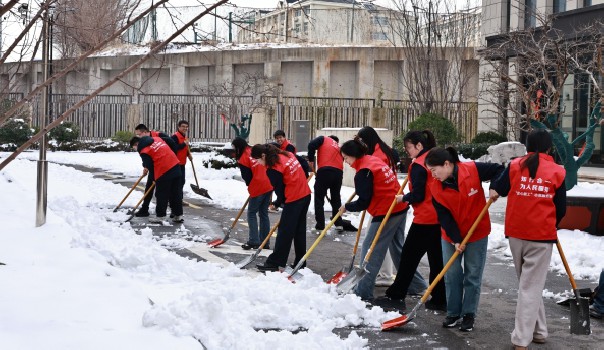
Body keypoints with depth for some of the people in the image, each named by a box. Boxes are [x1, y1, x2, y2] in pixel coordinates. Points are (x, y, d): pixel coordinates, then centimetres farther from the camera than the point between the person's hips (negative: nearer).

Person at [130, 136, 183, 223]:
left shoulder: (144, 152, -5)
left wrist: (155, 179, 12)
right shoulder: (156, 139, 14)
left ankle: (160, 216, 10)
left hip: (163, 172, -7)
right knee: (176, 193, 12)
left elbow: (150, 166, -4)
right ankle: (178, 215, 17)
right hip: (175, 166, 7)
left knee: (161, 195, 4)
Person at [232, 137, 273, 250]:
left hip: (257, 189, -7)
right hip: (268, 186, 7)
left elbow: (247, 177, -6)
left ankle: (253, 241, -1)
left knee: (252, 214, 5)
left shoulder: (243, 159, -10)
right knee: (264, 214, 14)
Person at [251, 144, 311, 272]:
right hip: (306, 194, 9)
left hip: (293, 199, -9)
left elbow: (279, 189, -8)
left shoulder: (272, 169, -16)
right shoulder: (287, 154, 8)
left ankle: (274, 263, 5)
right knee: (300, 230, 15)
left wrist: (279, 202, 11)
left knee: (285, 232, -2)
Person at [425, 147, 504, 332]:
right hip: (451, 235, 2)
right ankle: (453, 313, 18)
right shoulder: (435, 187, -12)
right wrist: (456, 239, -19)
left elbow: (499, 170, -8)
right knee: (452, 274, 5)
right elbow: (444, 216, -12)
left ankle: (469, 315, 16)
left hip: (477, 232, -2)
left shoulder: (473, 170, -20)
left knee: (473, 275, 5)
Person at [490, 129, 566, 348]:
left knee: (527, 282, 18)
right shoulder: (557, 172, -2)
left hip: (516, 233, 3)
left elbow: (497, 190, 5)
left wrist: (495, 190, 28)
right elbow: (561, 208, 3)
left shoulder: (515, 166, 0)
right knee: (531, 286, 0)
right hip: (542, 234, -2)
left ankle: (538, 330, 27)